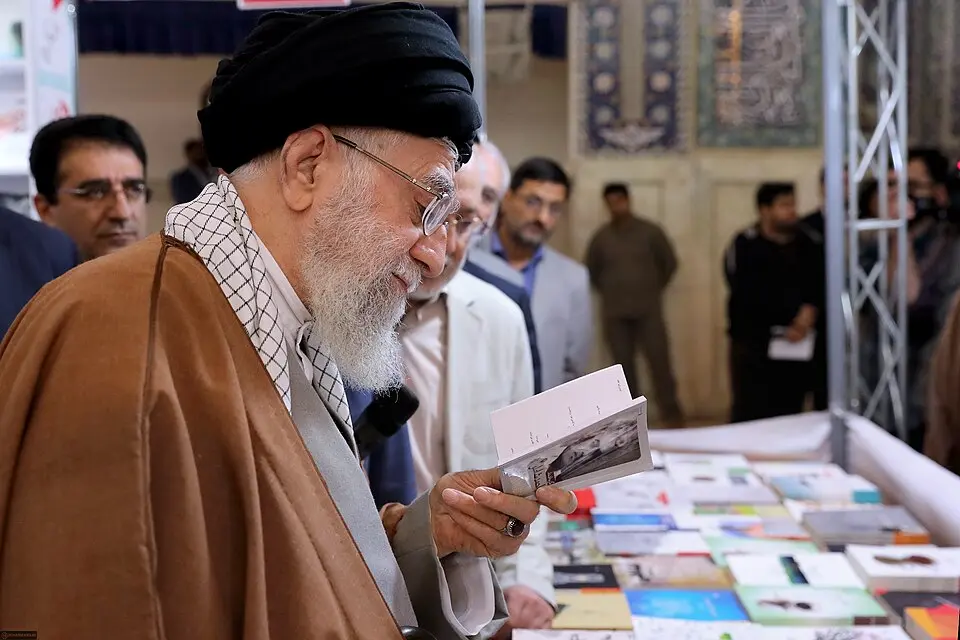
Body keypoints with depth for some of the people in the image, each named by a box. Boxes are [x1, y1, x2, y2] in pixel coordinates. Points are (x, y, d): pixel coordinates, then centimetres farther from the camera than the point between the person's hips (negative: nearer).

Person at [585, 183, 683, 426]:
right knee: (624, 365, 4)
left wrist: (655, 288, 9)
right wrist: (609, 292, 12)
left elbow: (670, 262, 9)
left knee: (660, 362, -4)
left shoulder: (650, 231, 0)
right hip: (615, 313, 1)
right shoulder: (600, 237, 2)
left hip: (648, 310, -1)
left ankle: (671, 414, 4)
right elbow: (592, 270, 16)